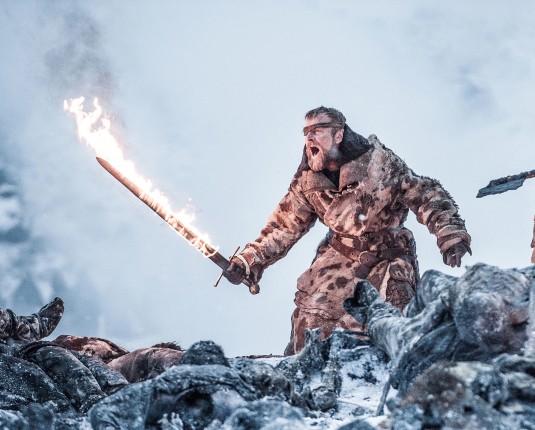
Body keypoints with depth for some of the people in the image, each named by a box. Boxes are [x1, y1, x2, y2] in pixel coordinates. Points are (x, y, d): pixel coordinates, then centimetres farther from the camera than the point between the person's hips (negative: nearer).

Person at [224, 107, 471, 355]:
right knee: (311, 314, -3)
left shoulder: (378, 160, -18)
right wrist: (248, 262, -1)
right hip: (341, 256, 4)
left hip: (388, 255, -4)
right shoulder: (307, 181, -5)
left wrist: (451, 235, -28)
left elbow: (426, 195, -16)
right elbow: (284, 225, 5)